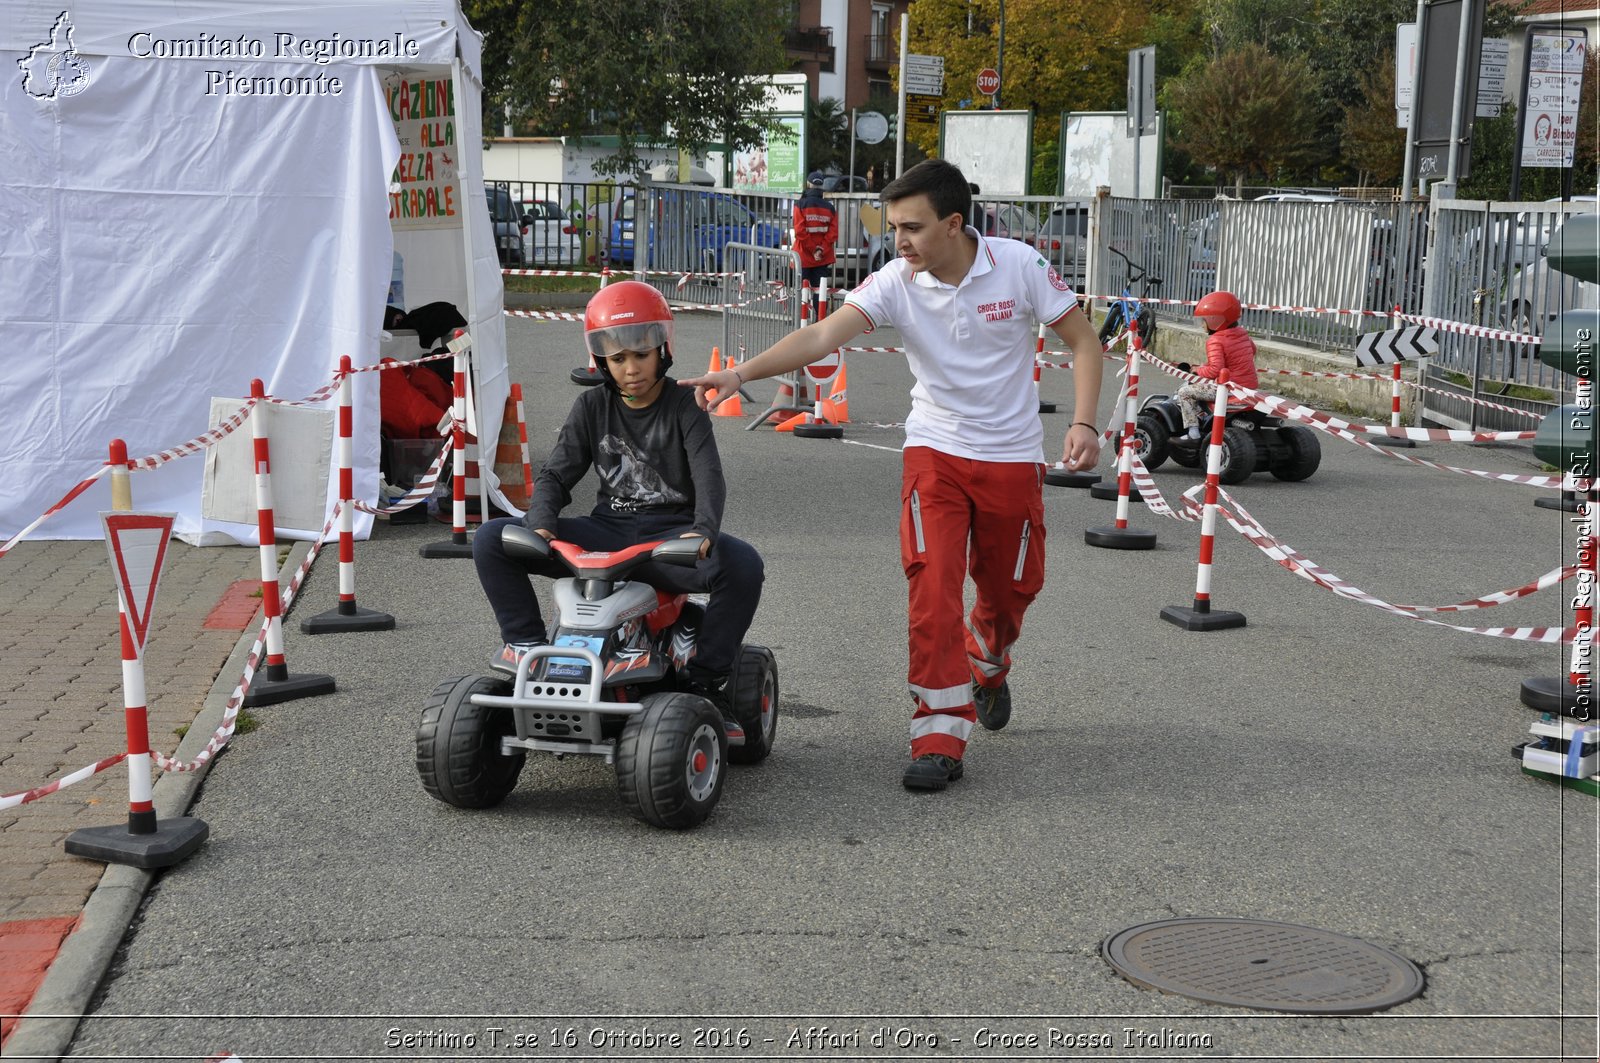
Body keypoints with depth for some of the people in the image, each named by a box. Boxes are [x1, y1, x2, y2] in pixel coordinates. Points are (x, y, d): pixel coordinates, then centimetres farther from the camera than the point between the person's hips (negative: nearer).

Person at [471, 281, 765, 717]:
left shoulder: (684, 407, -1)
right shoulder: (592, 407, 9)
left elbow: (708, 477, -14)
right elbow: (555, 474, 6)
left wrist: (703, 531, -36)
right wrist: (542, 524, -17)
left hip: (670, 535, -3)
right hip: (607, 532, 3)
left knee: (743, 564, -35)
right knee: (491, 539, -14)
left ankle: (706, 677, -21)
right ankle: (525, 642, -3)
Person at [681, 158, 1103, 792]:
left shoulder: (1019, 265, -13)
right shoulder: (896, 283, -12)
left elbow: (1083, 341, -3)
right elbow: (823, 336, -25)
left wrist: (1083, 423, -15)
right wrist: (740, 373, -38)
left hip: (1012, 455, 0)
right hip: (935, 451, 0)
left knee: (1009, 588, 12)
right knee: (932, 585, -17)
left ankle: (986, 666, 48)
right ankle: (940, 739, -11)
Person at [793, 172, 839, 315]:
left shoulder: (801, 205, -8)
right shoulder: (829, 208, 2)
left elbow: (800, 231, -14)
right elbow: (833, 233, -5)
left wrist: (813, 249, -9)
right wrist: (821, 249, -6)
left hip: (803, 256, -3)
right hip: (823, 258, 3)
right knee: (819, 289, 6)